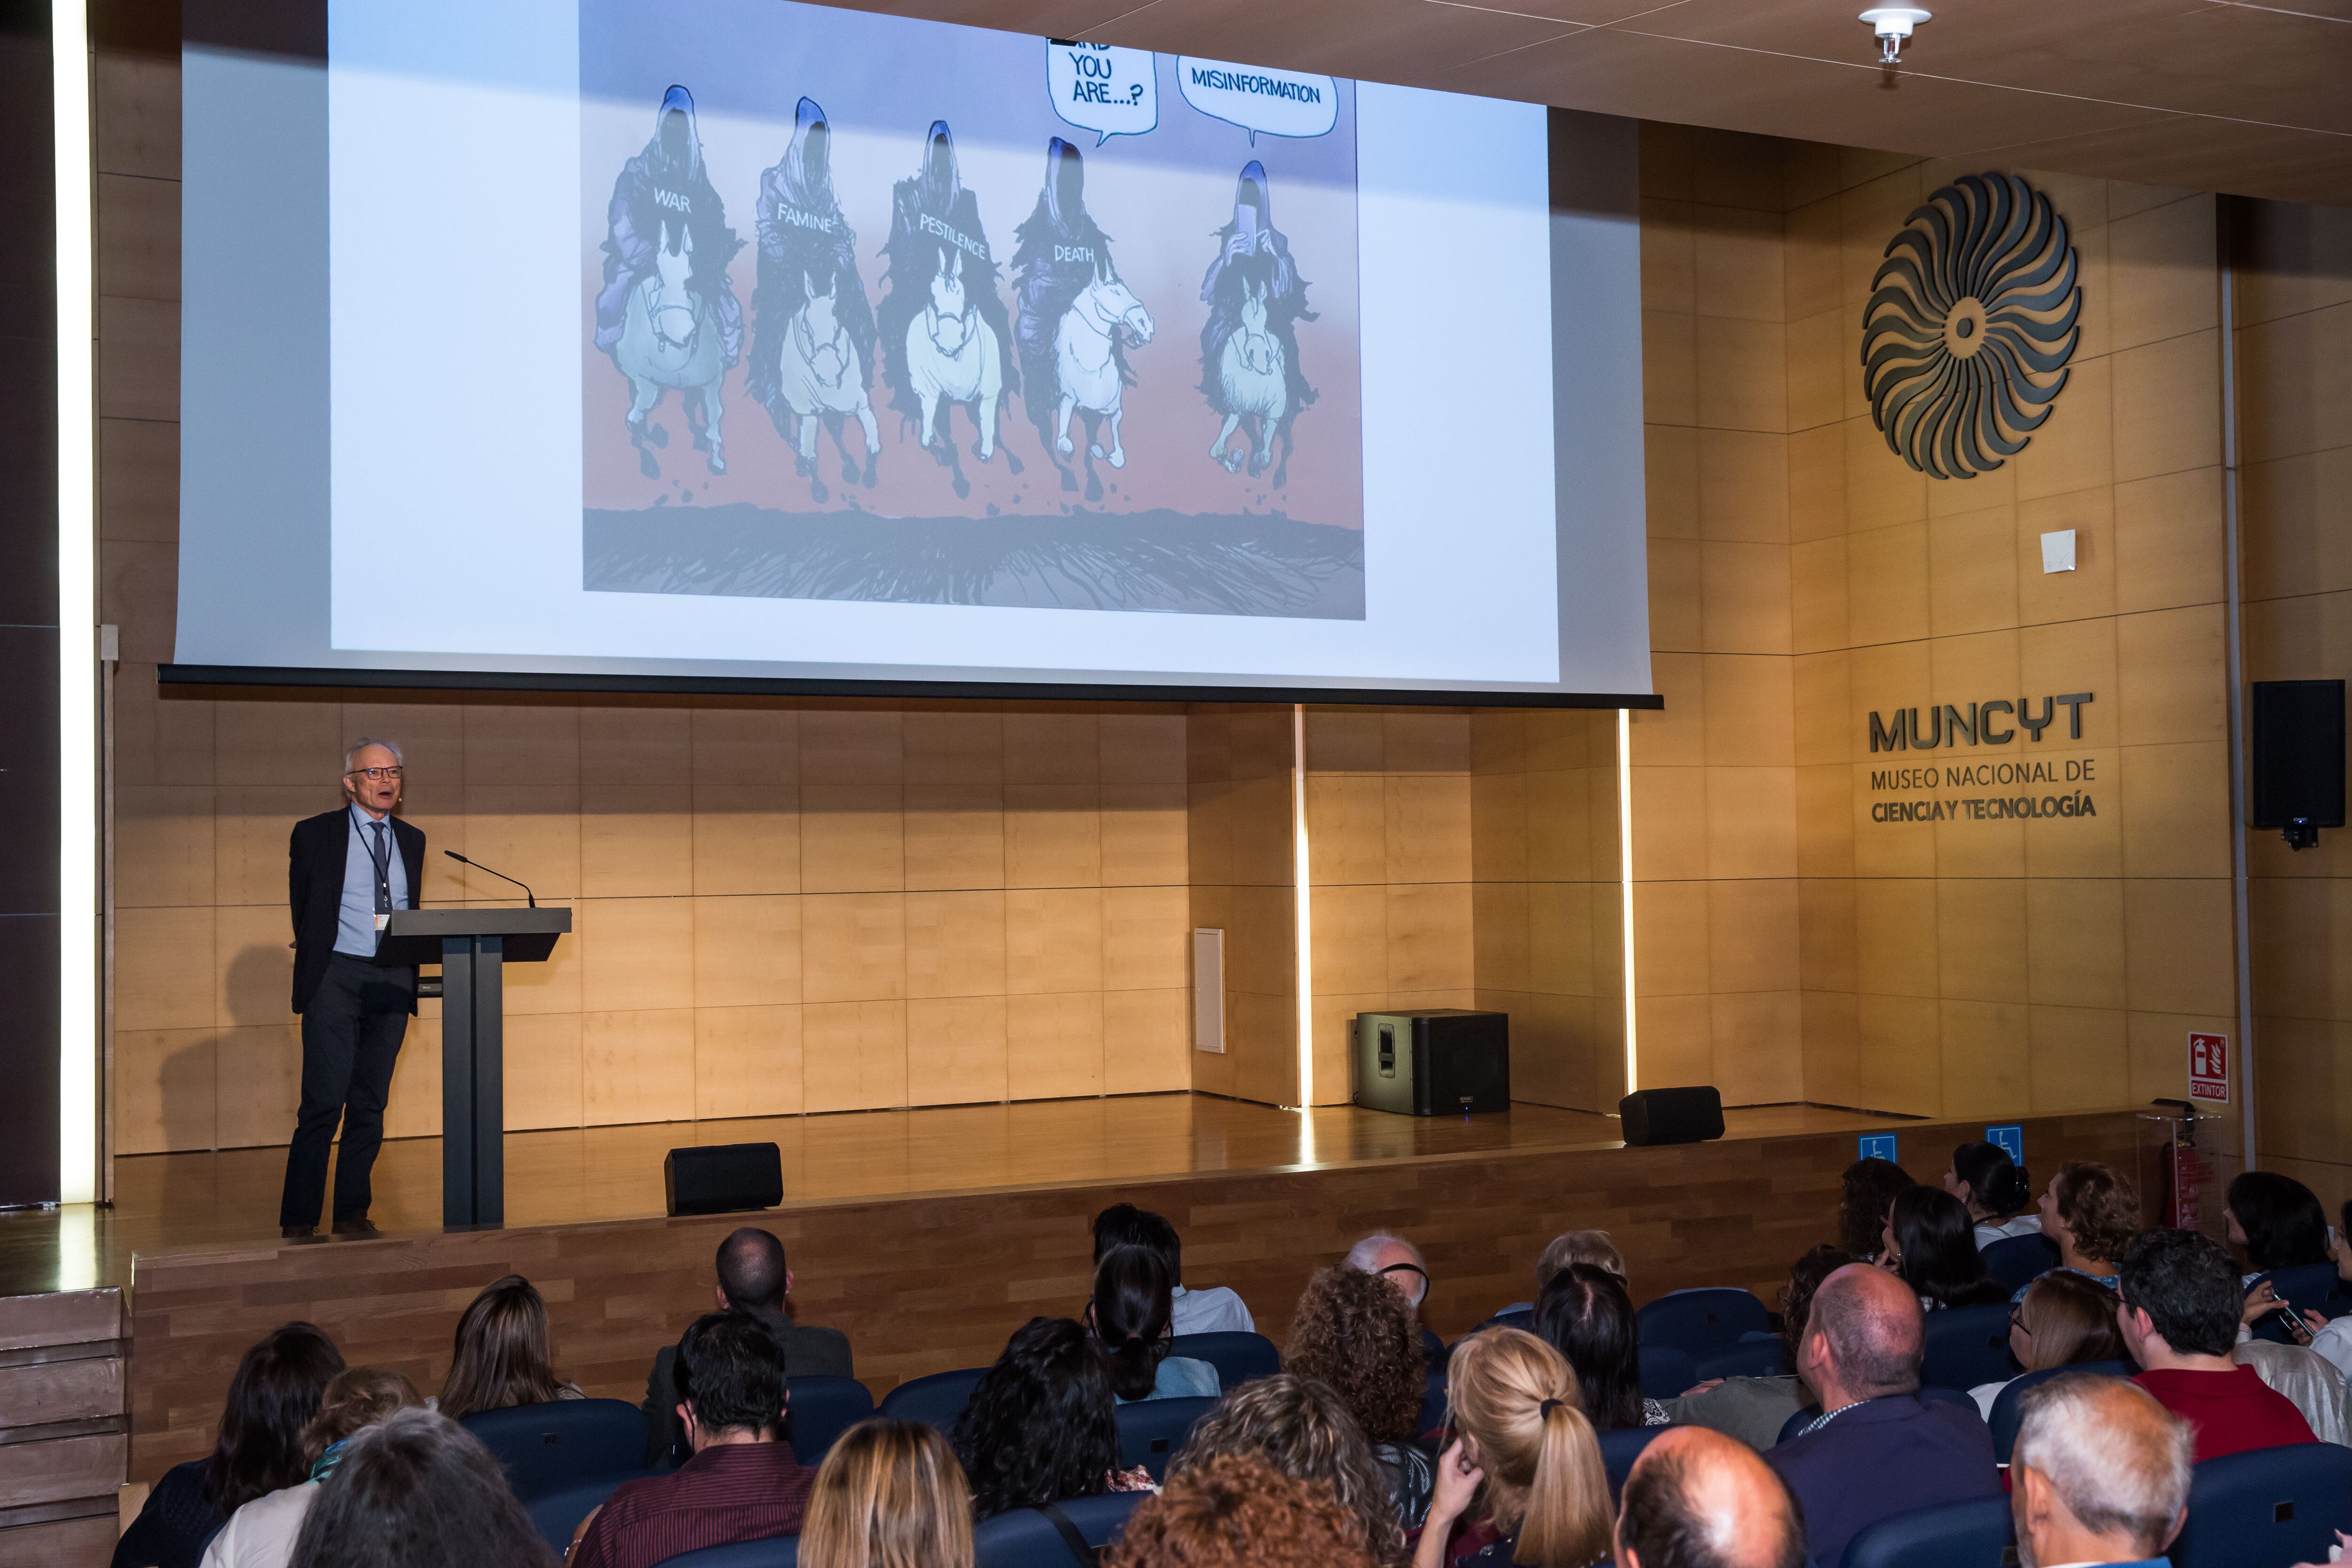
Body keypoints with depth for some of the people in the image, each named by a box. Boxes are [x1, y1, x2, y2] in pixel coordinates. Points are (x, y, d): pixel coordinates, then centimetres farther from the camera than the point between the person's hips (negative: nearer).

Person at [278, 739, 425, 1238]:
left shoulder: (411, 840, 14)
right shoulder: (315, 834, 2)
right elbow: (303, 912, 6)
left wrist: (413, 959, 10)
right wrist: (316, 966, 3)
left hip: (394, 983, 4)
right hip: (336, 978, -4)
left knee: (370, 1104, 7)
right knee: (323, 1104, -7)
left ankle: (353, 1213, 15)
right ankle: (298, 1219, 0)